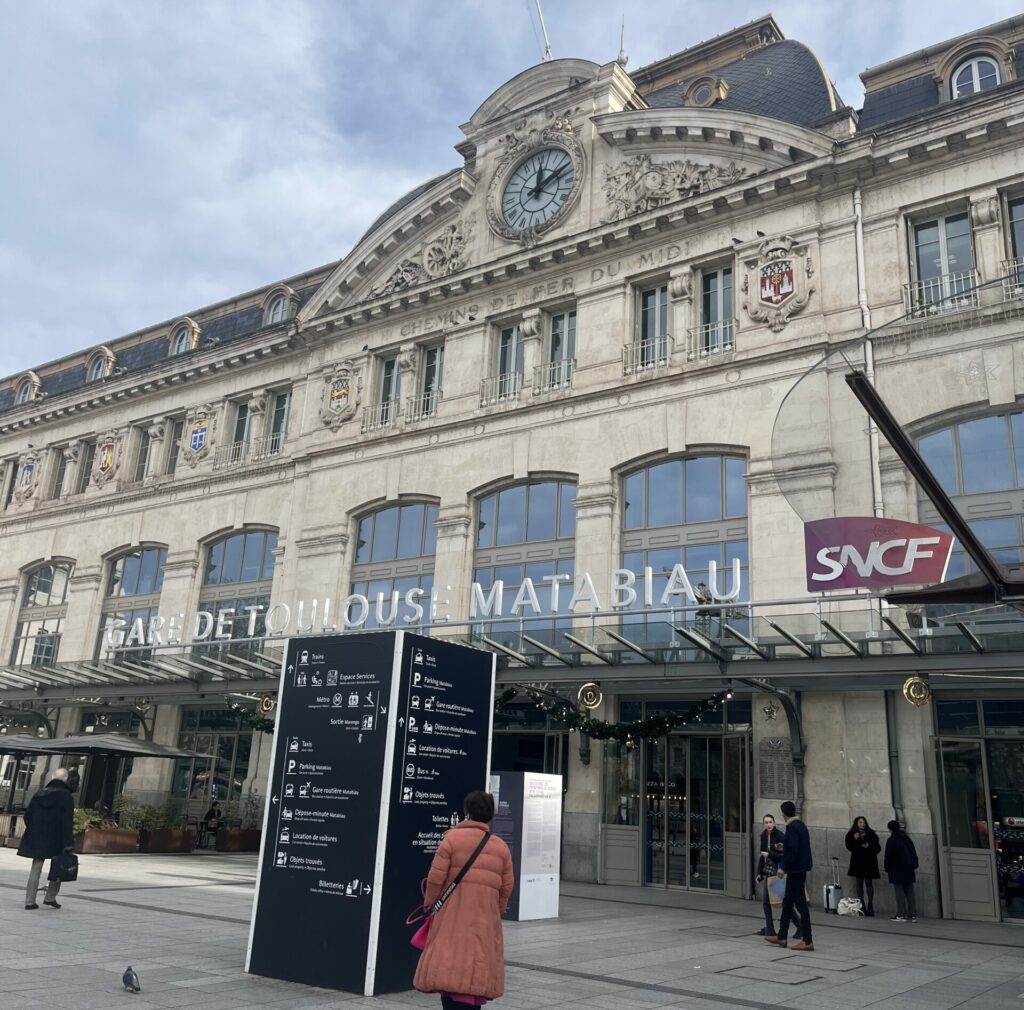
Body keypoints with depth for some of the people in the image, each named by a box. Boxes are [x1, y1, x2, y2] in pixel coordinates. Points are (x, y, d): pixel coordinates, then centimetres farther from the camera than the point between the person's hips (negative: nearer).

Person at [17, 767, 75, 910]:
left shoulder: (39, 794, 7)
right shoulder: (66, 796, -11)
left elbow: (28, 816, 10)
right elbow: (67, 822, -17)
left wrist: (34, 832, 19)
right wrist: (68, 843, -16)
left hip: (37, 839, 5)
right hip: (56, 841, -5)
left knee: (35, 869, 11)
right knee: (58, 869, 11)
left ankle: (30, 901, 10)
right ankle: (50, 897, 7)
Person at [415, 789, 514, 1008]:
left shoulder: (452, 838, -3)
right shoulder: (502, 847, 8)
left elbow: (436, 877, -6)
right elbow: (506, 887, 10)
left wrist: (429, 904, 9)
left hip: (453, 917, -3)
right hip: (485, 919, 4)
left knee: (449, 971, -3)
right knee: (476, 974, 11)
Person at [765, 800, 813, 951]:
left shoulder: (792, 827, -18)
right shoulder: (801, 825, 11)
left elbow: (793, 850, -24)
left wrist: (784, 868, -18)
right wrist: (784, 847, 31)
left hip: (795, 870, -10)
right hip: (800, 869, 10)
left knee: (801, 905, -3)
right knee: (787, 903, 15)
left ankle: (807, 941, 2)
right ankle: (782, 937, 22)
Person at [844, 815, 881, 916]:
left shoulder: (871, 834, 2)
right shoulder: (851, 835, 5)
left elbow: (878, 847, 3)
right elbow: (849, 847, 0)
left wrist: (869, 846, -14)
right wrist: (854, 839, -14)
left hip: (869, 862, -2)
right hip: (857, 862, 2)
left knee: (869, 883, -7)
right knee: (859, 883, 3)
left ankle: (870, 905, -6)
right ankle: (861, 906, 7)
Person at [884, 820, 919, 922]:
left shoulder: (891, 840, -7)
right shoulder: (907, 839, 12)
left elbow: (888, 856, -9)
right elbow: (914, 854, 14)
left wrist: (887, 869, -1)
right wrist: (914, 866, 17)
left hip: (897, 870, -6)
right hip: (909, 870, 6)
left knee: (900, 892, -5)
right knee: (910, 892, 8)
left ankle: (901, 915, -8)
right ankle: (912, 915, 7)